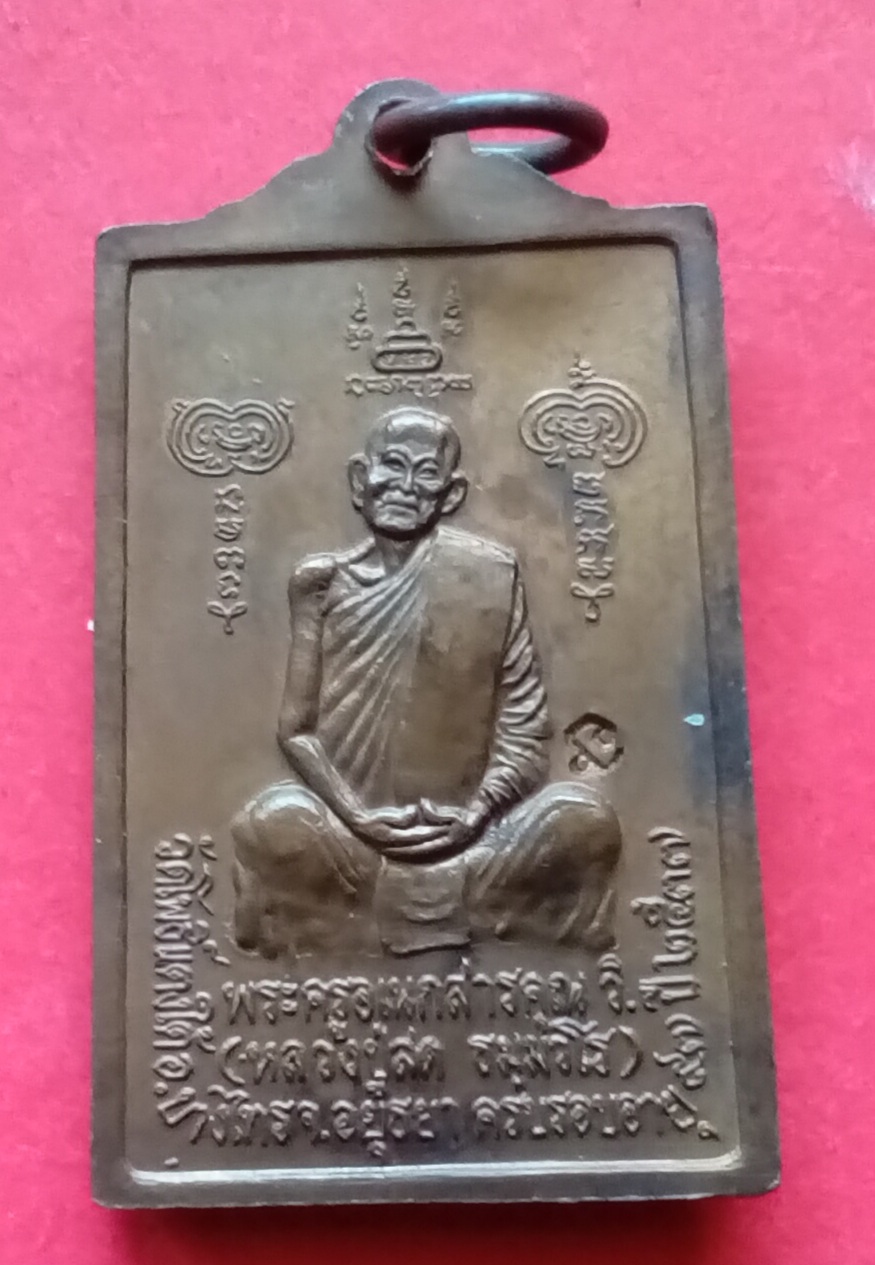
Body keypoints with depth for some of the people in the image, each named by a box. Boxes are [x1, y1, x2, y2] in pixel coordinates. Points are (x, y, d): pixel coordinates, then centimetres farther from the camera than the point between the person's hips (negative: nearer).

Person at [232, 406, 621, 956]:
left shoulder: (490, 574, 0)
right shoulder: (323, 580, 2)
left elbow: (526, 725, -1)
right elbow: (298, 727, 1)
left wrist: (475, 813, -15)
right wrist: (357, 815, -13)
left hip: (465, 832, 0)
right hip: (356, 833, 0)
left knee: (584, 816, -24)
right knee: (275, 819, -30)